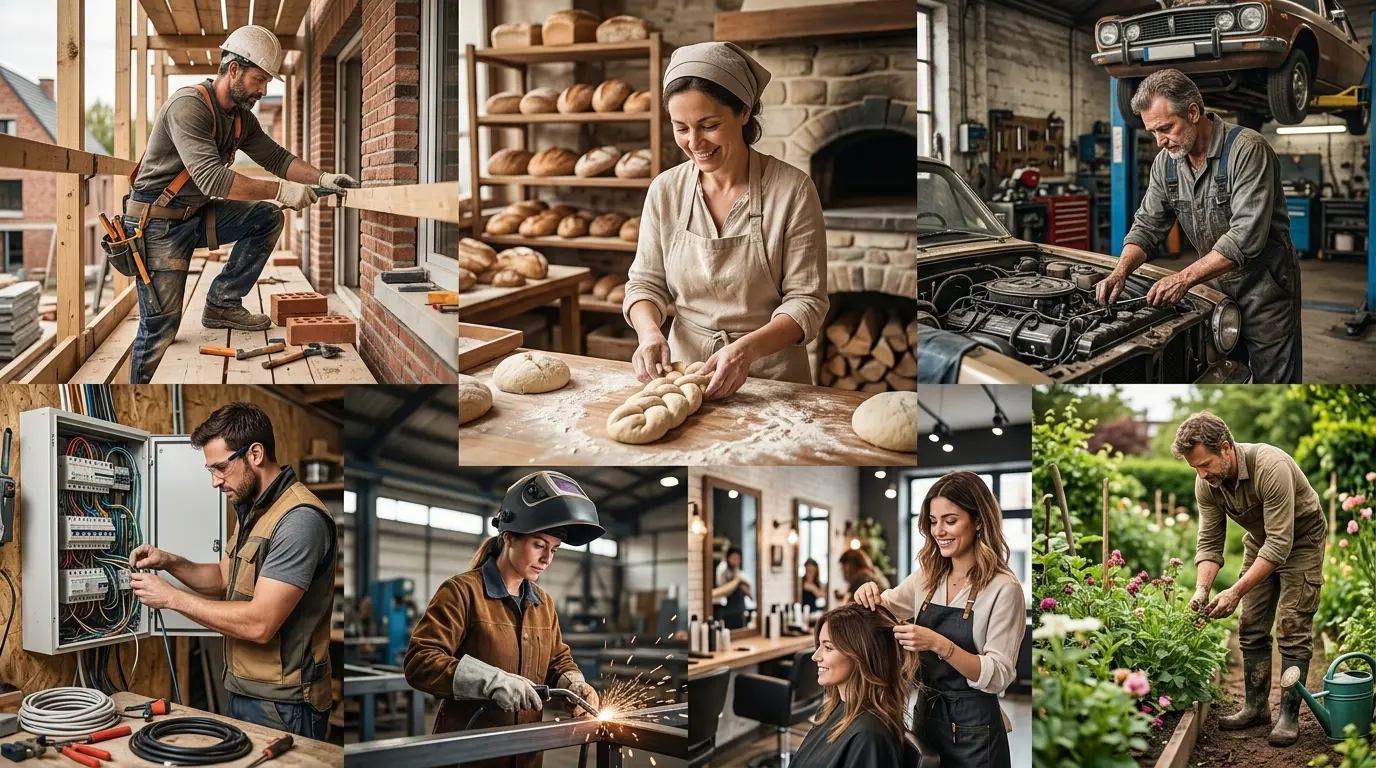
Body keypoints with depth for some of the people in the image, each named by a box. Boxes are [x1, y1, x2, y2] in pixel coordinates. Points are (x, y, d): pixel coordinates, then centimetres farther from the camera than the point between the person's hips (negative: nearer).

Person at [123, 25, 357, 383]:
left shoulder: (241, 117, 6)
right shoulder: (188, 106, -22)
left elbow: (276, 157, 10)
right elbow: (211, 178, -32)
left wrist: (323, 178, -7)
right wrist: (281, 190, -33)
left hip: (197, 216, 8)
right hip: (159, 223, -8)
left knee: (267, 218, -3)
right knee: (161, 325, -8)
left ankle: (223, 304, 1)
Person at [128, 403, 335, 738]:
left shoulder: (300, 519, -21)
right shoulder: (251, 510, 13)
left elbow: (260, 624, -25)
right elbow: (224, 578, 24)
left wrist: (172, 597, -17)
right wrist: (170, 562, 6)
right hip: (244, 694, 9)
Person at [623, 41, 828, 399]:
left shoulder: (792, 190, -7)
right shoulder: (665, 191, 4)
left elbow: (807, 301, -6)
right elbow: (646, 283, 10)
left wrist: (748, 348, -23)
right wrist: (649, 331, -13)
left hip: (774, 380, -3)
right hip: (686, 377, 3)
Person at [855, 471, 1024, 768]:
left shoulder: (1003, 588, -15)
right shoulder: (928, 575, 3)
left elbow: (999, 676, -19)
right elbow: (887, 605, 20)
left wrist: (939, 644, -32)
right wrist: (871, 595, -4)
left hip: (972, 726, -6)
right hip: (926, 715, 6)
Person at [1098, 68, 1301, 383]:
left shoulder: (1247, 150, -21)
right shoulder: (1166, 162, 2)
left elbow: (1247, 236, -28)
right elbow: (1147, 226, 8)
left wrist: (1184, 279, -30)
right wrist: (1119, 273, -11)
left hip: (1264, 286, -6)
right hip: (1217, 284, 6)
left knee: (1274, 380, 0)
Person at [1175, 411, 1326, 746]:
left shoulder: (1271, 467, -38)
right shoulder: (1206, 483, -18)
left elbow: (1280, 542, -37)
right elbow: (1209, 542, -10)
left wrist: (1236, 592, -40)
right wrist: (1202, 589, -27)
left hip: (1300, 539, -6)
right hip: (1260, 541, 6)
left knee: (1292, 628, -10)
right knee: (1251, 628, 5)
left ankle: (1289, 716, -5)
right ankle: (1256, 707, 16)